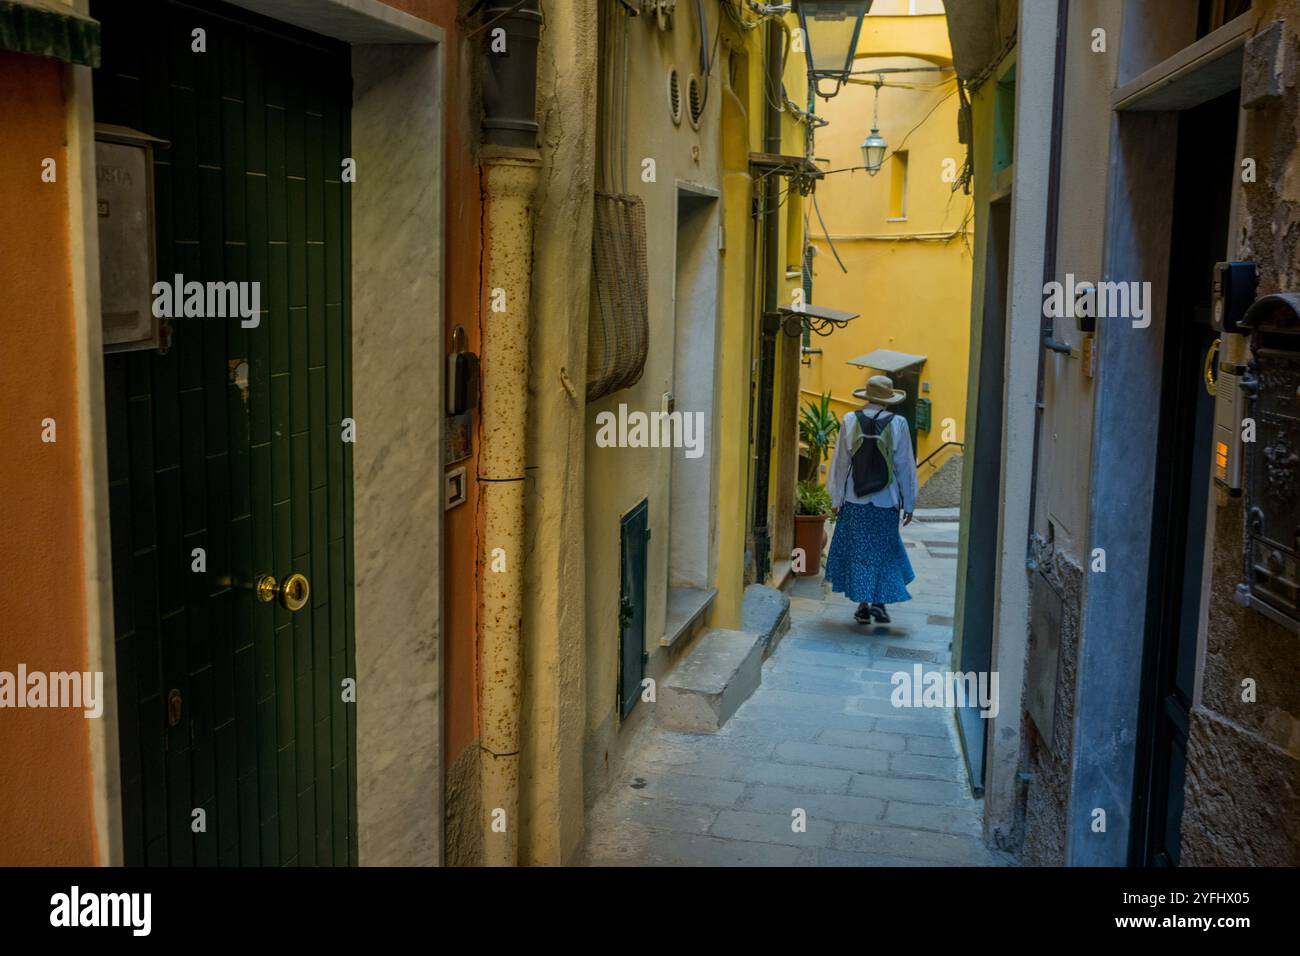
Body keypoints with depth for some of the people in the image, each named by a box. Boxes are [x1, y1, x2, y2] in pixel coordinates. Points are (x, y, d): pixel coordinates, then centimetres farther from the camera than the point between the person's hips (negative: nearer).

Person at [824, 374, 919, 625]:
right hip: (885, 501, -1)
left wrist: (837, 499, 8)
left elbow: (840, 462, 1)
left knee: (858, 550, 9)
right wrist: (909, 503, 5)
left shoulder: (850, 421, -3)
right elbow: (905, 466, -2)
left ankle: (863, 605, 10)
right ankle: (879, 601, 5)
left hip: (854, 500, 1)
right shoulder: (898, 424, -6)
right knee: (884, 551, 13)